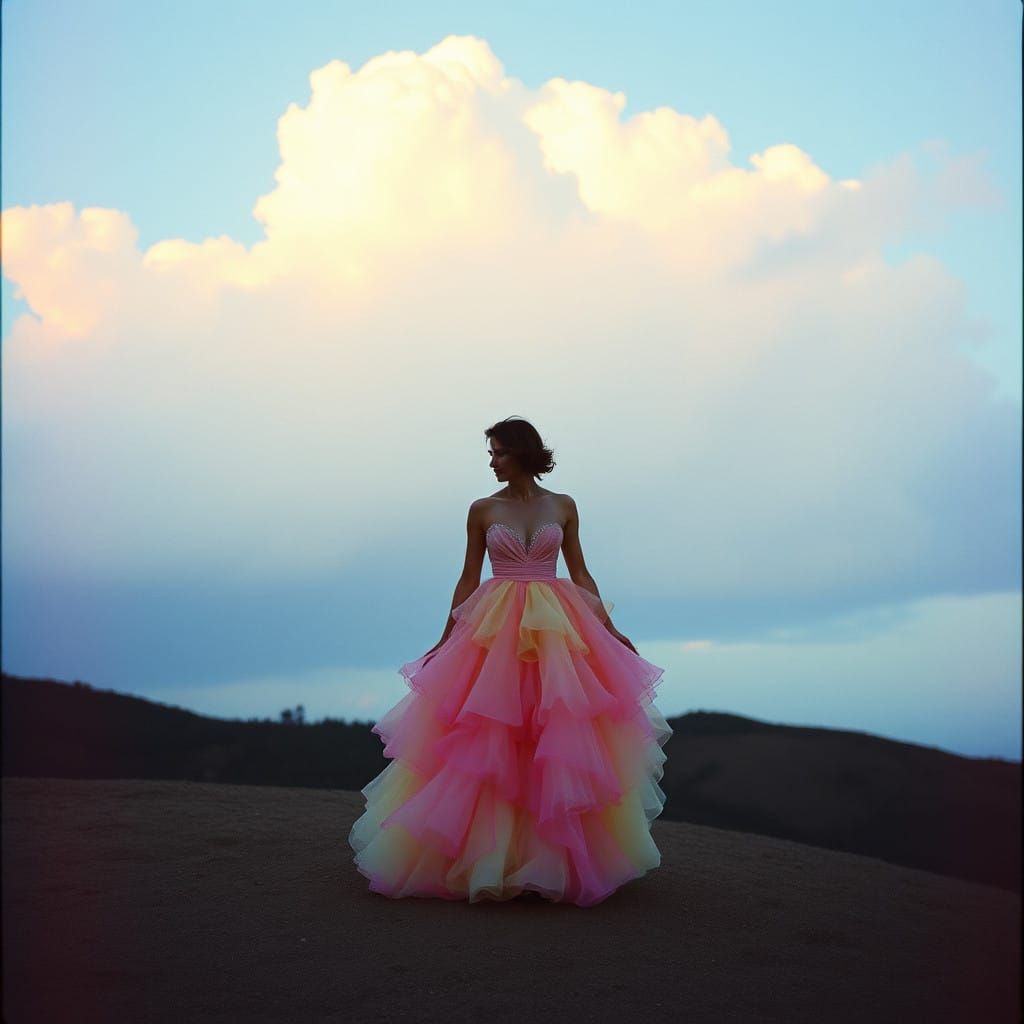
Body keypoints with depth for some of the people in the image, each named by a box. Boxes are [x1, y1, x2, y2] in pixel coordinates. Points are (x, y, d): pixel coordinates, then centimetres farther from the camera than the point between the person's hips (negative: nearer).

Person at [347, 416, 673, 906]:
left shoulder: (563, 506, 7)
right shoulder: (482, 509, 6)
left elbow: (580, 573, 10)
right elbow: (469, 577, 9)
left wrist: (610, 630, 5)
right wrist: (446, 639, 6)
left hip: (558, 630, 1)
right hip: (494, 630, 0)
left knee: (558, 746, -2)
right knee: (486, 744, -5)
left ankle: (554, 862, 5)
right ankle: (488, 861, 1)